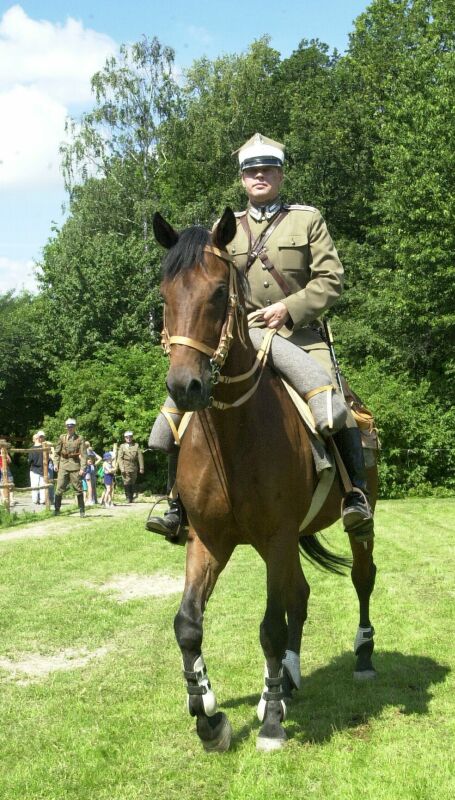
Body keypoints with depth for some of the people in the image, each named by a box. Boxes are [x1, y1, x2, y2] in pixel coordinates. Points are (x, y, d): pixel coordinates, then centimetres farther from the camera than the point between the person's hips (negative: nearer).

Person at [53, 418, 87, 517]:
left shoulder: (80, 439, 1)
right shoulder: (62, 437, 8)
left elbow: (83, 455, -3)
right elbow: (57, 452, 13)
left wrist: (82, 468, -10)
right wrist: (56, 463, 2)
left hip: (75, 465, -2)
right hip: (63, 465, 2)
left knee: (78, 489, 3)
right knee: (59, 488, -3)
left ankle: (82, 510, 11)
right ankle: (57, 509, 4)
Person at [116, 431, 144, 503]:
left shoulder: (136, 446, 8)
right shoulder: (122, 446, 7)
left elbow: (140, 457, 4)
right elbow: (120, 458, 1)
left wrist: (141, 468, -2)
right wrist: (121, 468, -11)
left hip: (134, 468, 1)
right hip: (125, 468, -1)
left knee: (133, 484, 6)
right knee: (127, 483, -9)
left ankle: (131, 497, 17)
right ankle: (128, 498, -4)